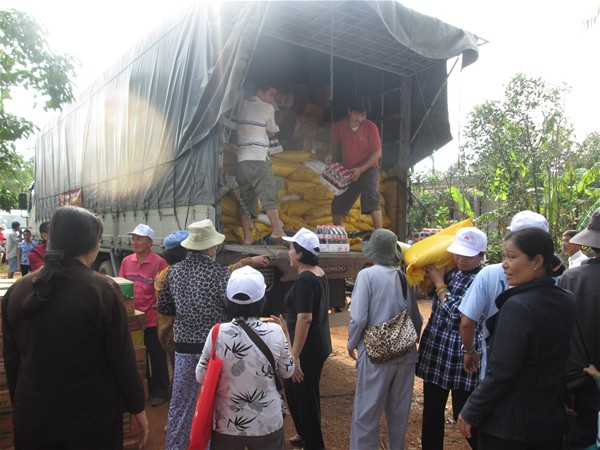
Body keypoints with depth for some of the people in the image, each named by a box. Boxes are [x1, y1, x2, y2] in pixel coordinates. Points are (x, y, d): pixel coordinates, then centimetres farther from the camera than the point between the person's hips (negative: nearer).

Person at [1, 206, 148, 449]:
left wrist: (20, 404, 20)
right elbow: (123, 358, -14)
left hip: (34, 417, 4)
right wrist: (137, 407, -1)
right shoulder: (103, 289, -18)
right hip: (94, 416, -3)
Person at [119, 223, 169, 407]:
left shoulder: (159, 262, -14)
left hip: (152, 318, -5)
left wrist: (159, 306, -19)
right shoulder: (127, 261, 2)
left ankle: (160, 391, 24)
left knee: (156, 357, 9)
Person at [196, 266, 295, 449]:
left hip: (226, 425, 0)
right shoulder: (275, 332, -16)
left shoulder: (217, 334, -16)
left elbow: (201, 377, -4)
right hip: (267, 424, 0)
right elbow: (287, 371, 0)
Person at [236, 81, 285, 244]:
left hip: (241, 159, 6)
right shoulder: (267, 108, 1)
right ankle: (277, 230, -15)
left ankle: (247, 236, 4)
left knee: (245, 199, 6)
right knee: (269, 195, -7)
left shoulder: (242, 106, 16)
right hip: (258, 159, -6)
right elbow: (272, 132, 9)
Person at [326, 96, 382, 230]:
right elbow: (333, 143, 15)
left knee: (372, 201, -25)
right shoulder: (339, 126, -3)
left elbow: (377, 153, -12)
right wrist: (331, 154, -7)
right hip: (347, 173, 4)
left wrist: (361, 169, -22)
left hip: (368, 170, -4)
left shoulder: (371, 127, -12)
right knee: (337, 206, 8)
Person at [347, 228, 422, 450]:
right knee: (399, 411, 19)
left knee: (366, 412, 8)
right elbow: (416, 318, 7)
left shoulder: (367, 274, -11)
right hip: (405, 354, 5)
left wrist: (352, 344, 2)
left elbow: (358, 318, -16)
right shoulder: (404, 276, 1)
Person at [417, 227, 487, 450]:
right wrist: (428, 274, 10)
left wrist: (439, 282, -11)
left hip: (461, 358, -7)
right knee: (431, 412, 19)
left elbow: (455, 312, -21)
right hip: (434, 353, 7)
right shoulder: (449, 272, 7)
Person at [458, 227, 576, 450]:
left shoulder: (517, 307, -25)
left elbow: (500, 373, -24)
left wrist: (470, 413, -12)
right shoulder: (568, 301, -2)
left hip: (507, 426, -7)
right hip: (552, 422, 7)